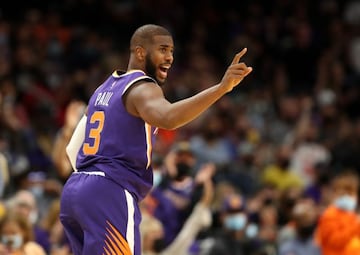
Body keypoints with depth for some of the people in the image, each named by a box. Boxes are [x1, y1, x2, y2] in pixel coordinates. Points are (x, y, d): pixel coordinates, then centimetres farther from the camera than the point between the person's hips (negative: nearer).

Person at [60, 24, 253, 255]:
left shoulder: (104, 90, 22)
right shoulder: (142, 88, -7)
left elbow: (73, 148, 26)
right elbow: (168, 118, -32)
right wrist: (222, 87, -38)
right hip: (109, 194, -10)